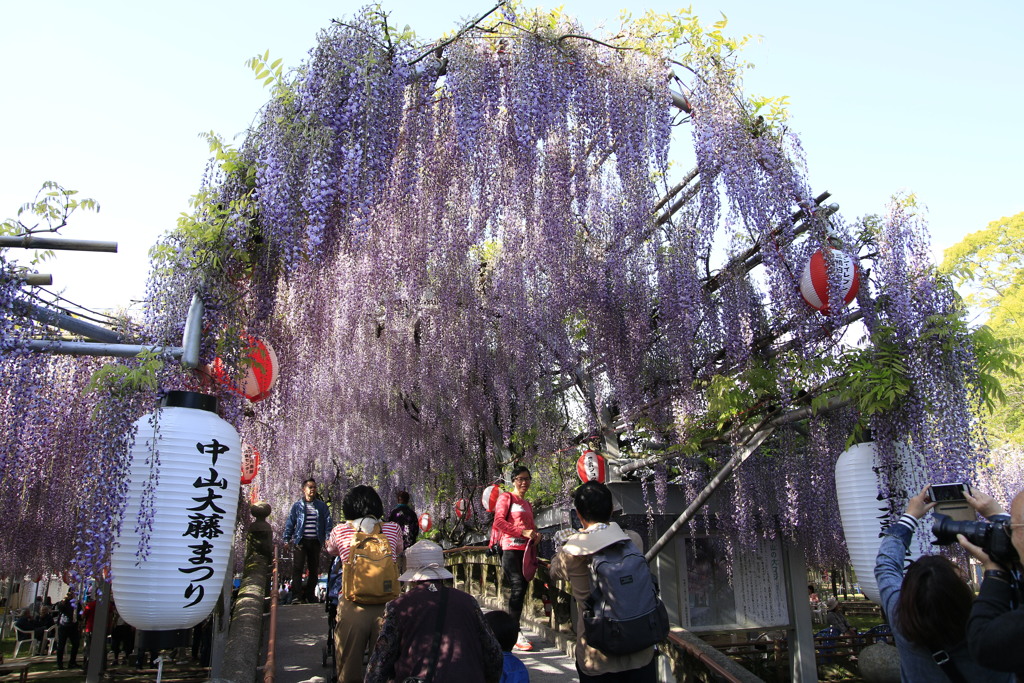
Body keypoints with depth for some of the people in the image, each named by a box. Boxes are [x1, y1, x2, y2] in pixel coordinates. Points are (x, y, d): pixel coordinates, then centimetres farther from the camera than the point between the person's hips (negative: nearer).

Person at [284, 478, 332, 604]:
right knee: (297, 568, -10)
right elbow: (290, 523, 5)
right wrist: (287, 539, -2)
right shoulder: (297, 505, 6)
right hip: (301, 541, -2)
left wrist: (328, 538, -6)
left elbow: (328, 522, 5)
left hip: (316, 541, 2)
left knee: (314, 569, 8)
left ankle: (310, 595, 18)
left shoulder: (322, 506, 9)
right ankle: (297, 596, -10)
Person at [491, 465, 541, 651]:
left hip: (526, 550, 7)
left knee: (521, 589, 6)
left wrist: (536, 534, 6)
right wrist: (523, 532, -18)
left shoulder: (527, 504, 24)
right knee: (518, 587, -15)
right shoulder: (506, 497, 0)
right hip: (511, 548, -7)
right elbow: (499, 521, -11)